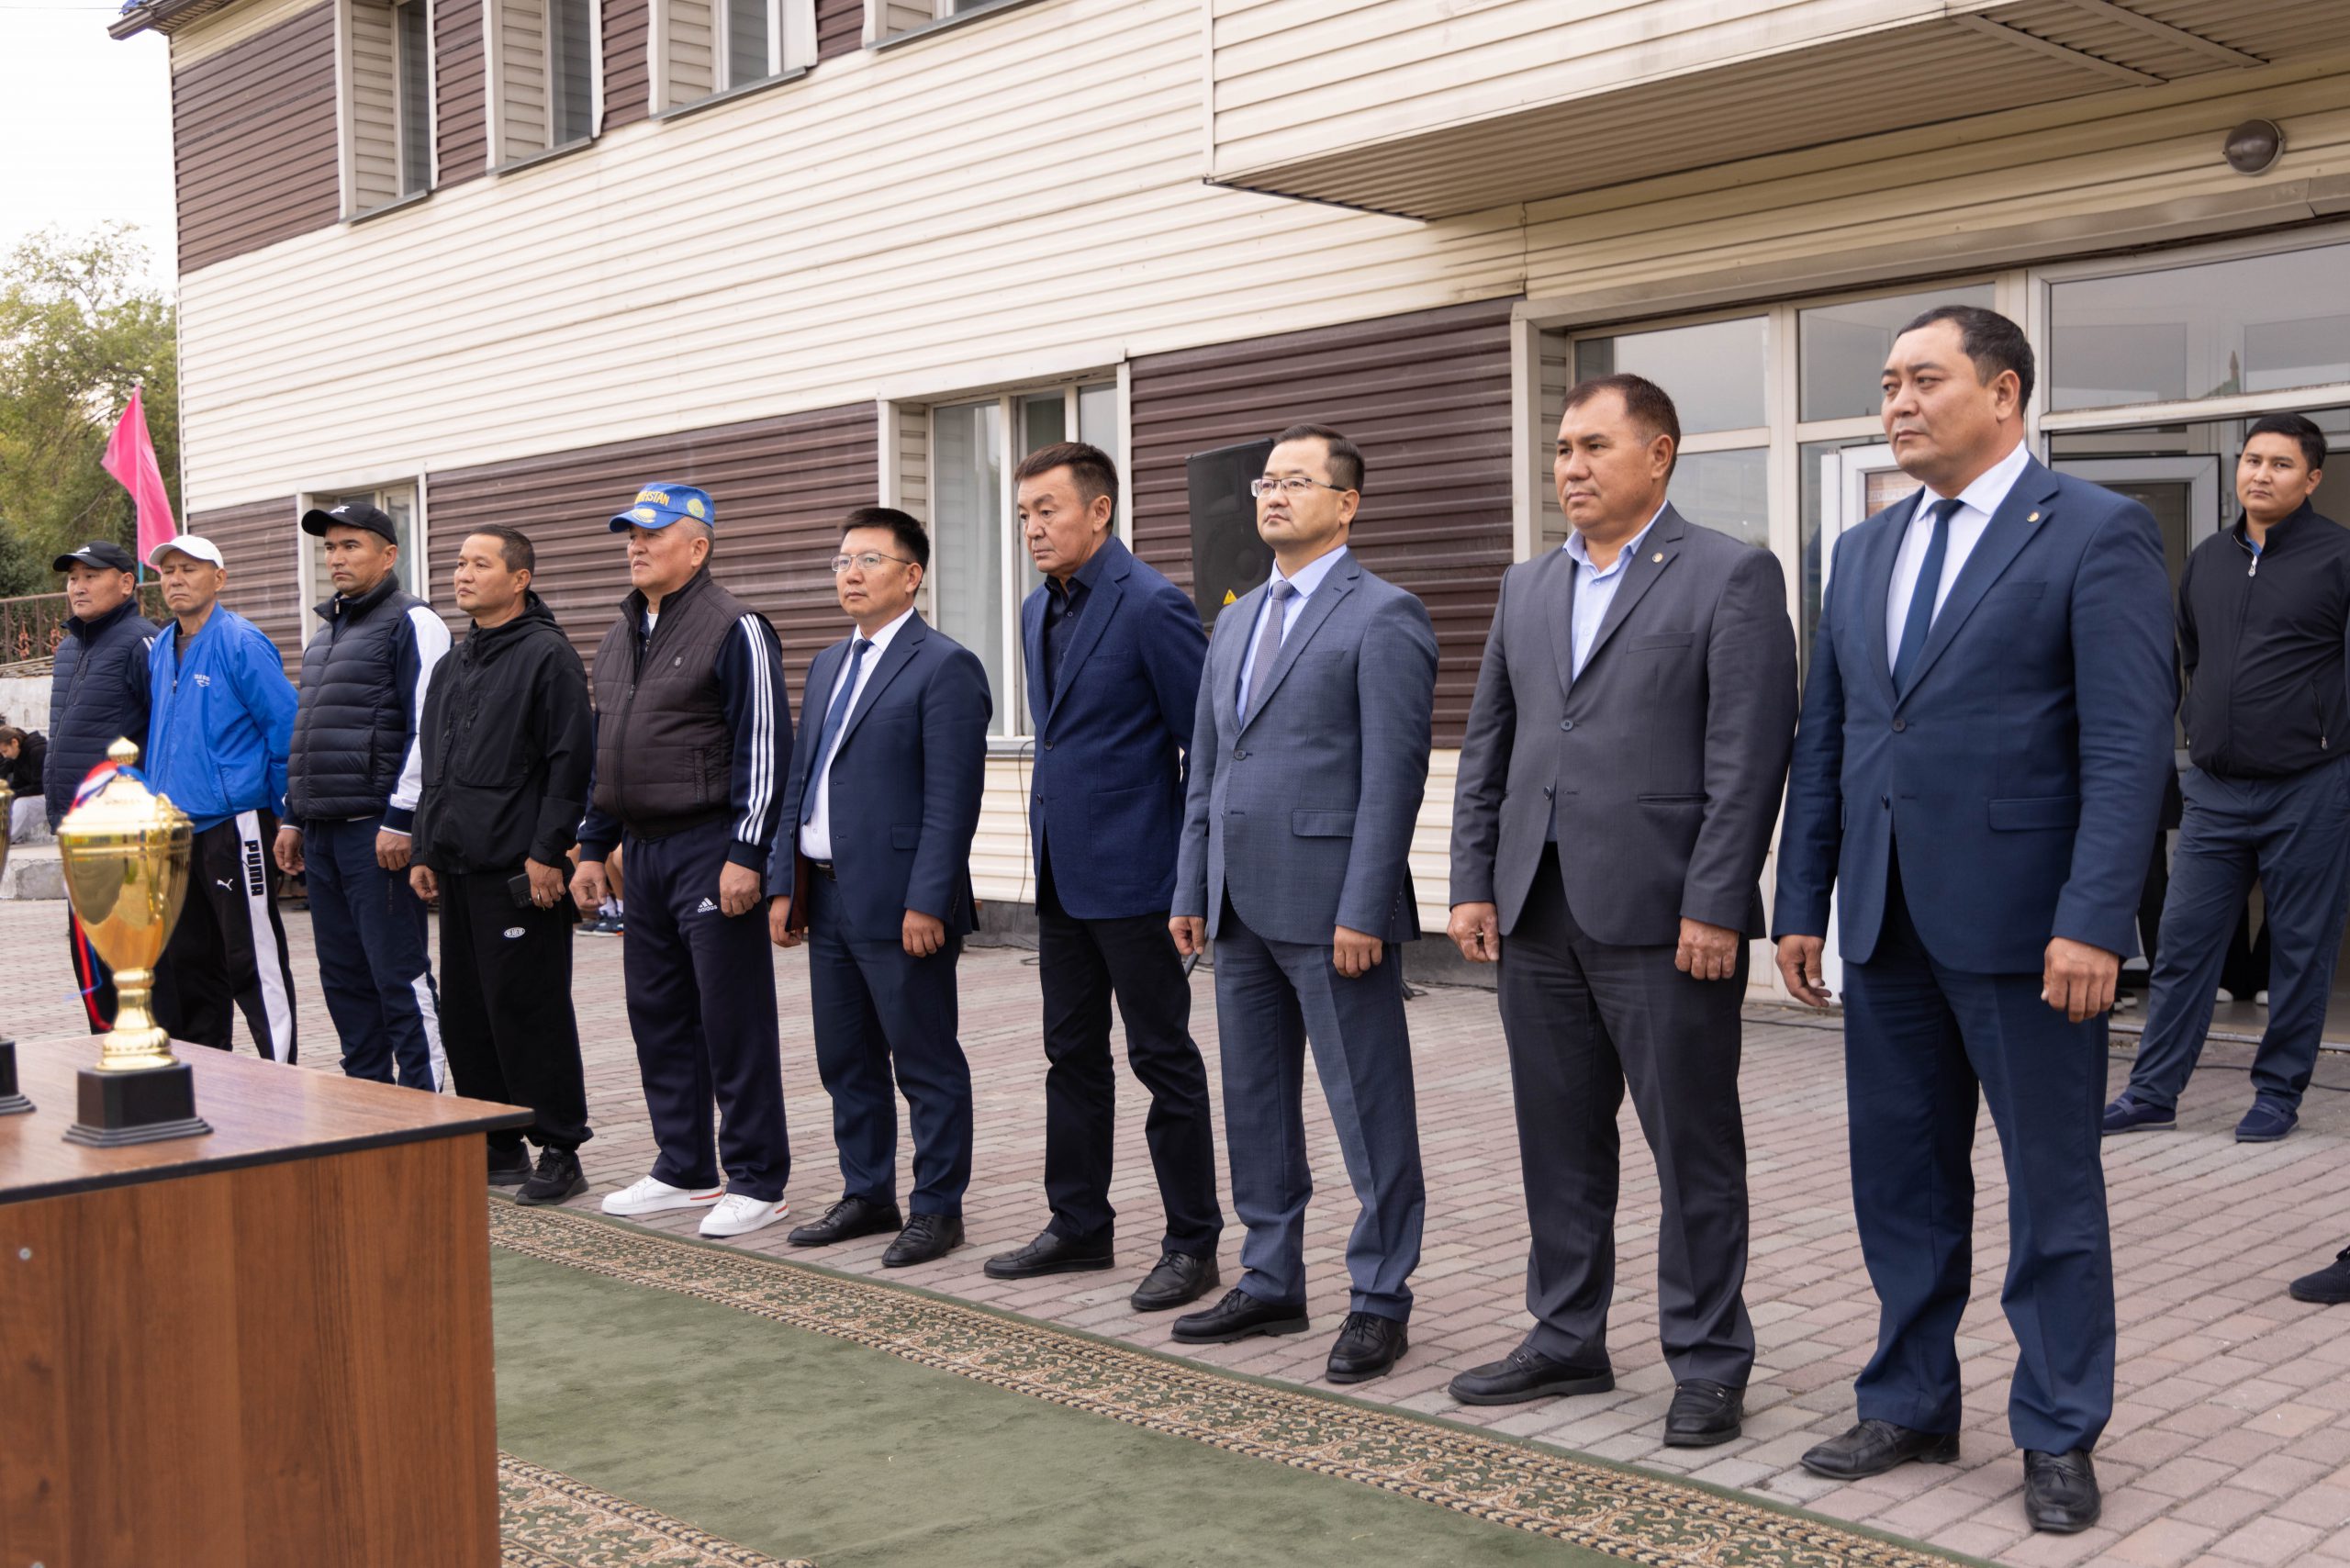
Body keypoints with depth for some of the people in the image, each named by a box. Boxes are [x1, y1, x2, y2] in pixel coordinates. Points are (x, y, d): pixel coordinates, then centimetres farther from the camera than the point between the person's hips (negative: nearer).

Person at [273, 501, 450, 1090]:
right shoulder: (325, 633, 21)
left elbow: (428, 727, -15)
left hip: (377, 830, -9)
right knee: (343, 976, 11)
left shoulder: (413, 622, -6)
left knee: (399, 975, -7)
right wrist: (293, 816, 21)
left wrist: (402, 819, -19)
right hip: (321, 831, 9)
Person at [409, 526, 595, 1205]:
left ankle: (559, 1150, 4)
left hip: (519, 870, -8)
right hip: (458, 867, 9)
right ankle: (498, 1146, 20)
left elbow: (569, 764, -13)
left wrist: (547, 854, -18)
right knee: (464, 1014, 10)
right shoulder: (452, 666, 18)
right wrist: (424, 850, 17)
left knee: (530, 1010, -5)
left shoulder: (548, 656, -7)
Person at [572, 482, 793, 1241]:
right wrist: (592, 849, 19)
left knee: (733, 1020, -4)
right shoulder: (618, 640, 17)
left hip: (711, 849, -8)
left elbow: (763, 747, -14)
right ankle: (684, 1170, 24)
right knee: (657, 1015, 12)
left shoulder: (735, 630, -9)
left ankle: (757, 1183, 4)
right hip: (644, 850, 8)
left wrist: (746, 854, -19)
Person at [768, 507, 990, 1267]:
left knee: (927, 1066, 2)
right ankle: (867, 1196, 27)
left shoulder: (946, 667, -10)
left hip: (900, 905, -8)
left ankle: (937, 1209, 12)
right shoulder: (828, 665, 17)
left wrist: (925, 904, -20)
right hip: (828, 897, 8)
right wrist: (784, 884, 11)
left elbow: (952, 799, -16)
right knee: (846, 1063, 15)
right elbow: (798, 783, 18)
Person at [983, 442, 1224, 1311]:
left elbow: (1207, 741, -14)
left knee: (1164, 1059, 1)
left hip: (1133, 875, -8)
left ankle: (1192, 1246, 12)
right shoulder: (1039, 609, 12)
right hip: (1061, 873, 9)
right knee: (1072, 1057, 15)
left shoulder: (1151, 605, -14)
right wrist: (1051, 837, 17)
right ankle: (1079, 1226, 28)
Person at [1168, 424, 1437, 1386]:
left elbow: (1394, 774, -13)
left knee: (1369, 1112, 1)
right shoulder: (1237, 620, 18)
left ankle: (1379, 1301, 12)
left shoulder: (1383, 617, -7)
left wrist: (1363, 910, -18)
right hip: (1244, 907, 8)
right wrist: (1192, 889, 13)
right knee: (1254, 1107, 15)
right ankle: (1271, 1283, 27)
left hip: (1331, 908, -8)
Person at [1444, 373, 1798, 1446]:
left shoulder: (1731, 577, -4)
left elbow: (1749, 755, -11)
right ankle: (1566, 1341, 28)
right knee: (1559, 1142, 14)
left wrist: (1714, 907, -16)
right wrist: (1473, 883, 8)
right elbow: (1487, 745, 15)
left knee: (1693, 1151, 4)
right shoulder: (1527, 587, 15)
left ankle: (1708, 1364, 17)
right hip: (1538, 913, 6)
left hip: (1664, 917, -6)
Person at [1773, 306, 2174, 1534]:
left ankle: (2059, 1435, 20)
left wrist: (2093, 922, -19)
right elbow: (1822, 742, 14)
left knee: (2052, 1190, 6)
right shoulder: (1863, 552, 13)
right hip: (1887, 924, 6)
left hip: (2022, 924, -6)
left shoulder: (2096, 534, -6)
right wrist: (1801, 905, 10)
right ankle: (1909, 1406, 28)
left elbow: (2129, 743, -13)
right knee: (1900, 1180, 14)